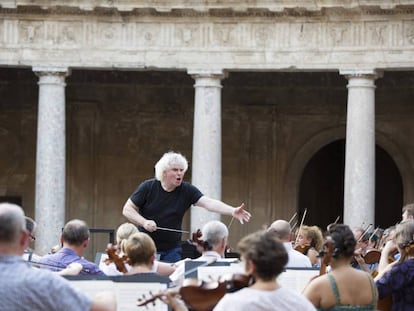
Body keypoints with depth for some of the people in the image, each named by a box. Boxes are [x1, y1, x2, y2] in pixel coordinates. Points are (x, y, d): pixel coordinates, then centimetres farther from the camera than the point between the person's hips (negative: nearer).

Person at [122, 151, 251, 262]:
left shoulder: (187, 190, -3)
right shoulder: (147, 187, -6)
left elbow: (208, 202, -16)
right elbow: (127, 209, -1)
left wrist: (232, 211, -32)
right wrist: (144, 222, -18)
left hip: (172, 250, 1)